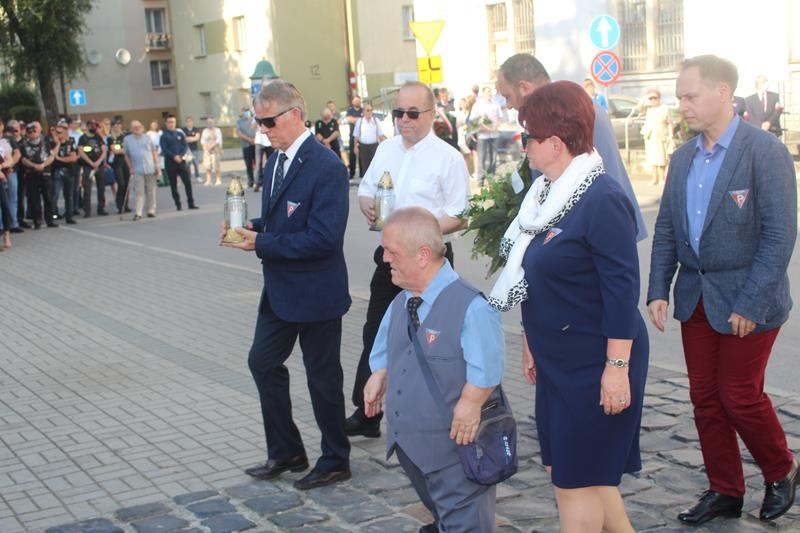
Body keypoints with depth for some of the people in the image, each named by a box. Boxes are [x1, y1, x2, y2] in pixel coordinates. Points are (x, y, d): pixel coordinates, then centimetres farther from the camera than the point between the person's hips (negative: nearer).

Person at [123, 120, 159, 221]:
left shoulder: (147, 137, 7)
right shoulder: (127, 139, 4)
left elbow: (154, 151, 9)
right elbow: (126, 155, 8)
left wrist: (157, 165, 2)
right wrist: (130, 168, 2)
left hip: (150, 168, 2)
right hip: (137, 170, -2)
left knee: (151, 191, 7)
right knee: (138, 192, -7)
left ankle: (151, 211, 16)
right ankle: (137, 213, -8)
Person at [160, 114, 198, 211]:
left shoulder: (180, 134, 11)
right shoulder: (164, 136, 1)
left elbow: (185, 146, 4)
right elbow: (164, 149, -8)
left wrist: (180, 155, -13)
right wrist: (174, 157, -20)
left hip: (181, 161, 2)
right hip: (170, 162, -2)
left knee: (188, 182, -4)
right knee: (173, 184, 3)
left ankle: (191, 203, 2)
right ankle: (178, 204, 9)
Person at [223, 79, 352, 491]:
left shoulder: (326, 167, -22)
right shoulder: (276, 160, 7)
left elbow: (323, 239, -26)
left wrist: (262, 244, -23)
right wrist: (250, 228, -3)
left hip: (315, 290, -9)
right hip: (280, 288, 9)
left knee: (322, 375, 5)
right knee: (263, 362, 15)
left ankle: (335, 461, 24)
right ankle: (285, 452, 30)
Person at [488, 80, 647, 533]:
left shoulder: (603, 199, -19)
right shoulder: (549, 193, 8)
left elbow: (623, 290, -21)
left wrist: (617, 367, -22)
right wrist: (535, 347, 19)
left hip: (595, 366, -9)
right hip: (558, 361, 9)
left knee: (576, 480, 2)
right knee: (586, 472, 17)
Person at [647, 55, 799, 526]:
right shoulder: (683, 157, 6)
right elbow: (666, 229, 9)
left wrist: (751, 304, -19)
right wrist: (658, 291, 0)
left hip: (746, 301, -6)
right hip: (695, 298, 6)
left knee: (740, 396, 2)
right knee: (706, 398, 11)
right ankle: (725, 492, 27)